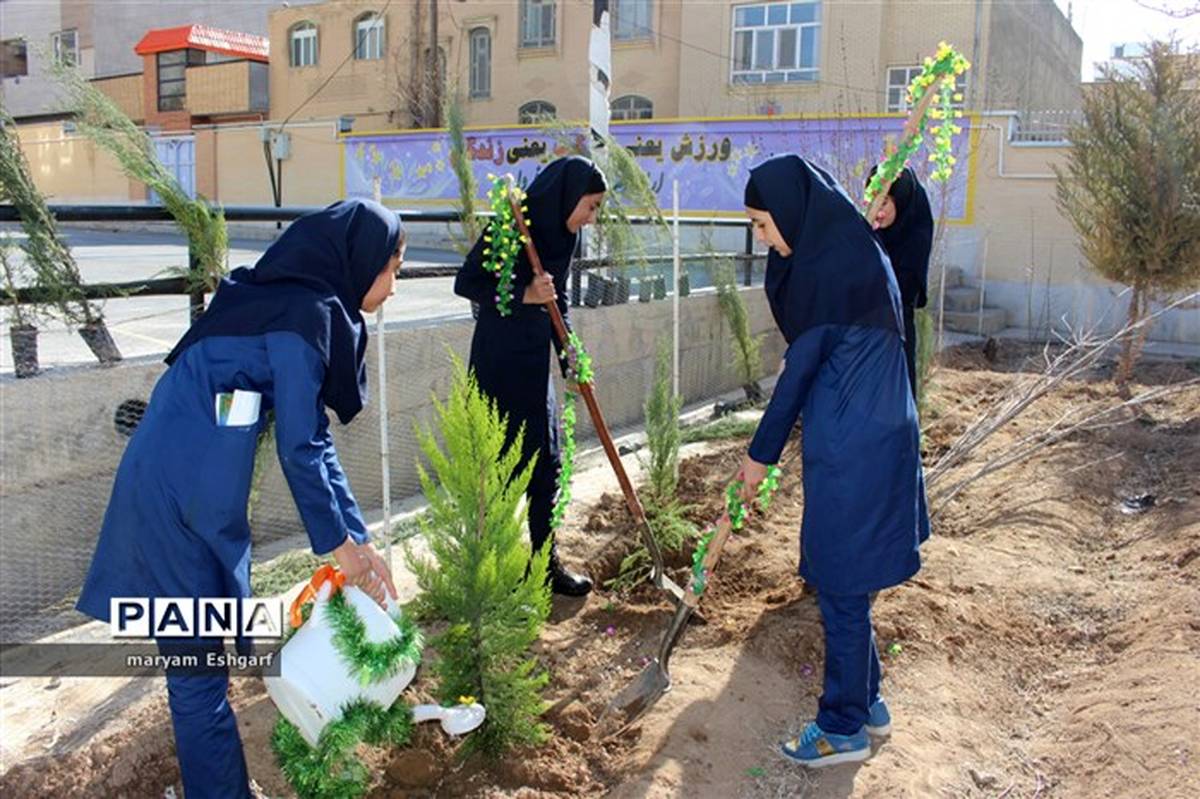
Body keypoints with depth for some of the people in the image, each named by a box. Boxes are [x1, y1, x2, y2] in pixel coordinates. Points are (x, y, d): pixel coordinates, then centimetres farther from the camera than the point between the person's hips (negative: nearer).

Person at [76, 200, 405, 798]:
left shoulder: (292, 303, 15)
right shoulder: (305, 313, -13)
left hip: (186, 489, 9)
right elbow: (298, 447, -14)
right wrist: (339, 542, -2)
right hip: (181, 496, -9)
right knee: (198, 665, 2)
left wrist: (360, 541, 14)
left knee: (201, 656, 17)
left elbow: (313, 437, 15)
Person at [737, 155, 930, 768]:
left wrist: (761, 453, -5)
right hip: (876, 433, 10)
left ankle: (844, 728, 18)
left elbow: (800, 367, -14)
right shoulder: (853, 251, 11)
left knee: (841, 585, 3)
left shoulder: (828, 268, -19)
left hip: (853, 447, -10)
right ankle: (866, 700, 34)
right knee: (844, 581, 20)